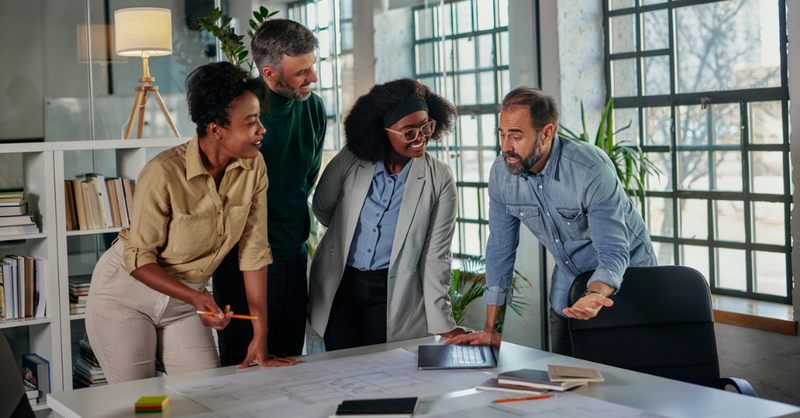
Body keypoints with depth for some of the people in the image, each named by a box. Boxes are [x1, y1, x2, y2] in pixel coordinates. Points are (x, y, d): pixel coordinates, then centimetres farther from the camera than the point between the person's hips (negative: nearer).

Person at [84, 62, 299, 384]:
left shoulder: (253, 168, -11)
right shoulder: (164, 173, -27)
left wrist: (261, 337, -12)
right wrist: (196, 297, -35)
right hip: (127, 292, -4)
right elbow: (138, 259, -20)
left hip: (184, 300, 5)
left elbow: (254, 251, -9)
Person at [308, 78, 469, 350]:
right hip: (337, 286, 1)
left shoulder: (439, 179, -8)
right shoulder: (350, 160, -8)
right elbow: (322, 208, 12)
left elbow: (435, 255, -6)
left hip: (391, 296, -1)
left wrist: (443, 323, -7)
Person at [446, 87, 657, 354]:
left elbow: (614, 252, -31)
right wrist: (489, 328, -6)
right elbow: (500, 247, -5)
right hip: (568, 286, 5)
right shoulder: (501, 173, -13)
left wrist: (595, 296, -54)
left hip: (624, 277, -4)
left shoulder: (592, 169, -30)